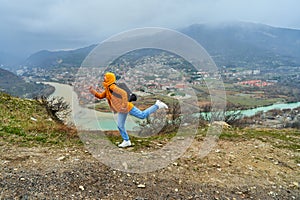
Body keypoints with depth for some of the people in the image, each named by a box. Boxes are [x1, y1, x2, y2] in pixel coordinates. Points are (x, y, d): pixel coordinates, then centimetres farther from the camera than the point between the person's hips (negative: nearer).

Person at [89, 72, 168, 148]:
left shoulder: (113, 87, -18)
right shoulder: (107, 89, 13)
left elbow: (124, 93, -29)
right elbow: (100, 96, 18)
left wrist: (124, 105, -30)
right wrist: (92, 91, 6)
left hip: (127, 107, -9)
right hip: (121, 111, 9)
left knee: (142, 115, -7)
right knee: (120, 126, 7)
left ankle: (157, 105, 7)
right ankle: (126, 141, 19)